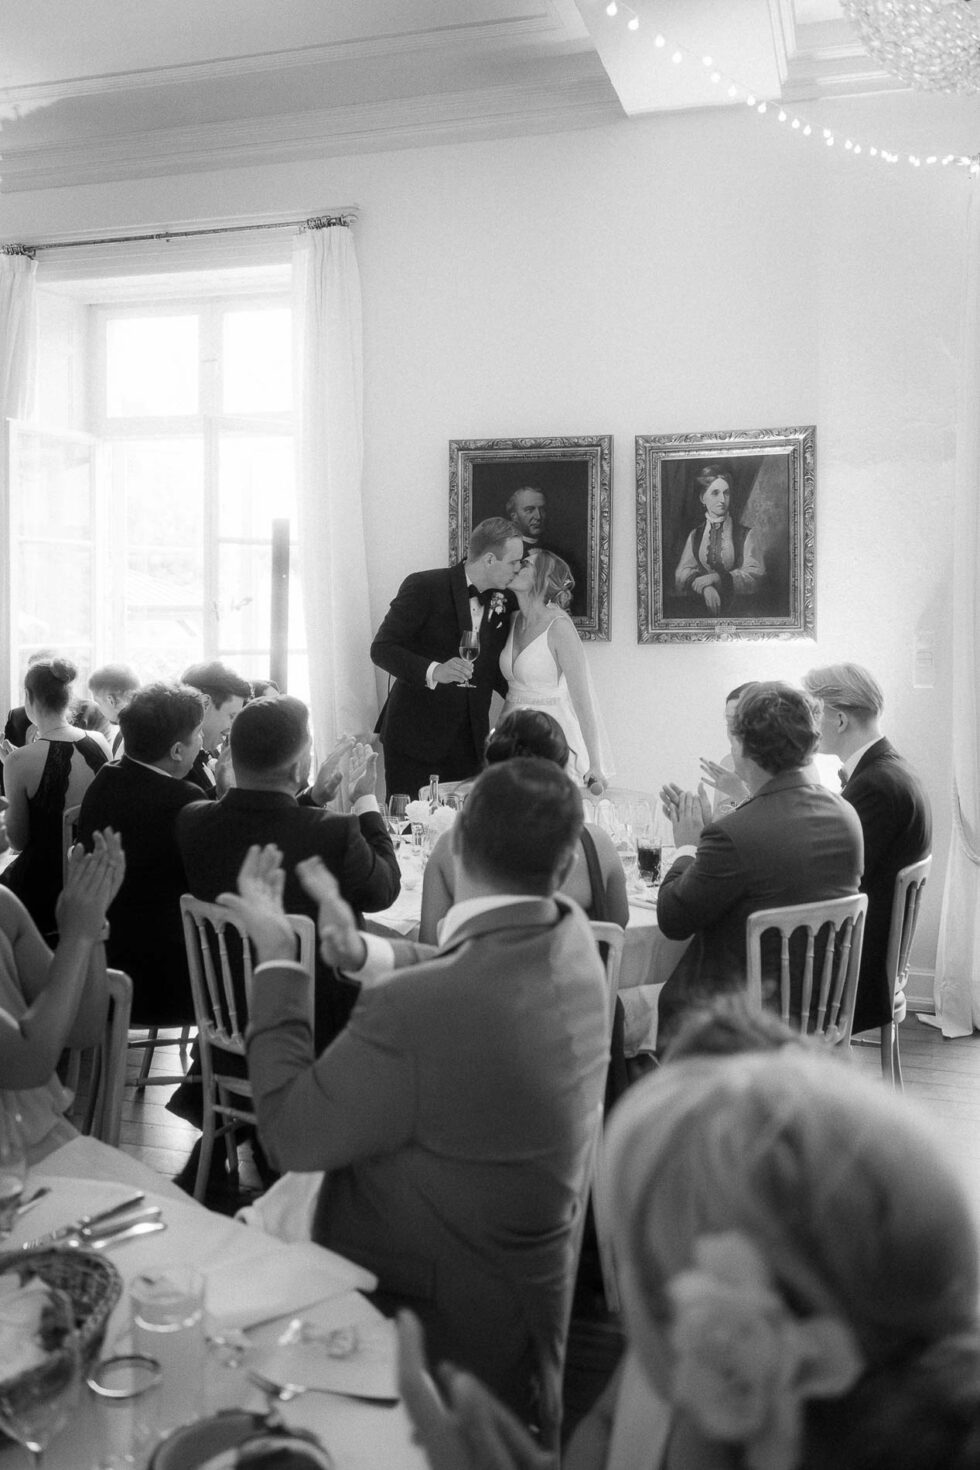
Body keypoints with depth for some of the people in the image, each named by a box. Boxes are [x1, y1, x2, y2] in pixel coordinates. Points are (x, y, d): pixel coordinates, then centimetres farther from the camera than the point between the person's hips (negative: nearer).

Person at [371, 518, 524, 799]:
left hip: (469, 741, 5)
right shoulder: (424, 586, -10)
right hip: (415, 735, -5)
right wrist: (433, 671, -28)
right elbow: (381, 649, -13)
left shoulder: (502, 601, 8)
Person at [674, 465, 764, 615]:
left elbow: (755, 575, -3)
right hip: (701, 612, 2)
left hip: (736, 612, -2)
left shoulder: (746, 534, 8)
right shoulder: (695, 535, 13)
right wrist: (705, 587, -18)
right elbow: (682, 575, 2)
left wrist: (717, 578, -16)